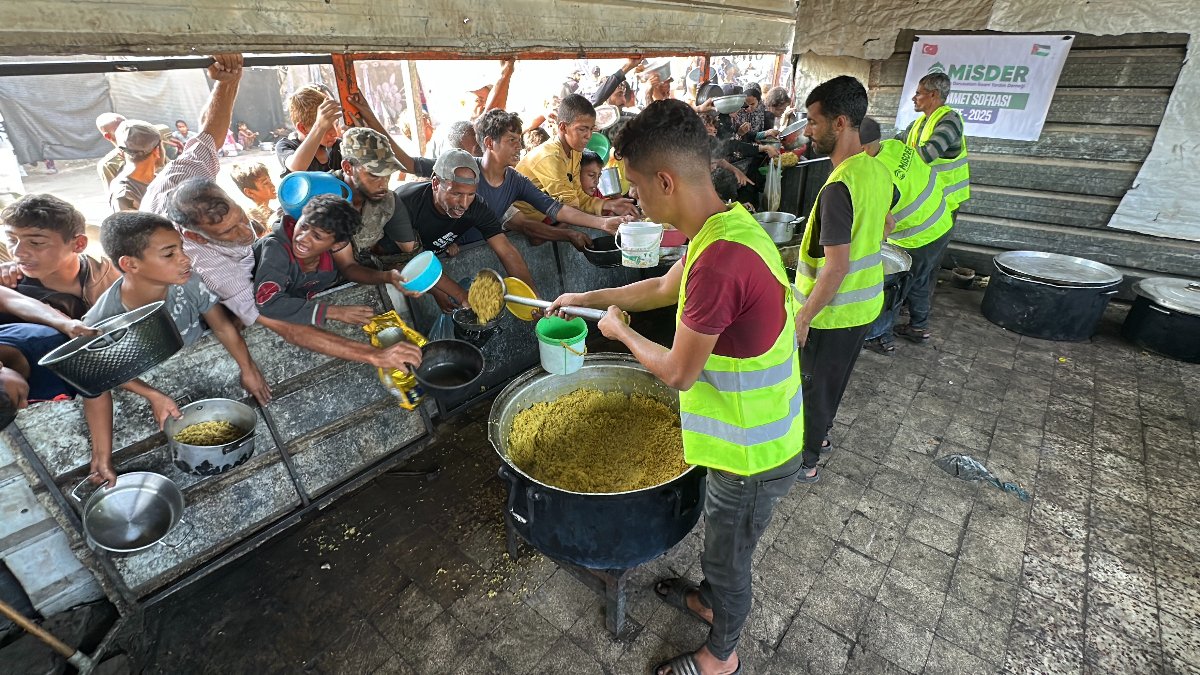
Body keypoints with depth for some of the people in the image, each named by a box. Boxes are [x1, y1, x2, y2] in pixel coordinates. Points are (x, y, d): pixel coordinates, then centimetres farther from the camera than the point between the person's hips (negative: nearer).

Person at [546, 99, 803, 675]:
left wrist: (619, 329, -7)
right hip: (753, 433, 9)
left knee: (728, 559, 19)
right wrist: (585, 298, 18)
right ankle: (710, 601, 61)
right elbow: (664, 288, 13)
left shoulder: (718, 260, -36)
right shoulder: (725, 224, -3)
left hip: (752, 454, -8)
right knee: (720, 537, 32)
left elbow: (677, 373, -24)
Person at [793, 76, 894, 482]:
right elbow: (884, 226, 18)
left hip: (833, 312, -9)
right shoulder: (877, 170, 1)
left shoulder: (839, 187, -27)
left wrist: (803, 318, -20)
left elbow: (836, 268, -28)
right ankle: (818, 436, 46)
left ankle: (804, 461, 28)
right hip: (866, 303, 9)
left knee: (812, 385, 10)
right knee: (832, 378, 25)